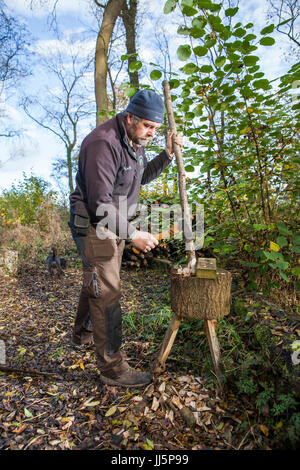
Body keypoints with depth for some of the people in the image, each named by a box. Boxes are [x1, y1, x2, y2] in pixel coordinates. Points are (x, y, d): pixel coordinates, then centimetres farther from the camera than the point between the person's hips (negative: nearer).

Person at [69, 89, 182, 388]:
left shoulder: (133, 142, 7)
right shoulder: (103, 143, -24)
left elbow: (143, 176, 20)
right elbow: (100, 202, -28)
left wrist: (167, 154, 7)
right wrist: (132, 234, -29)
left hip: (115, 224, 10)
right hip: (93, 226, -10)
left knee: (96, 283, 23)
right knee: (106, 293, -6)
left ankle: (82, 333, 46)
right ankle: (112, 367, 8)